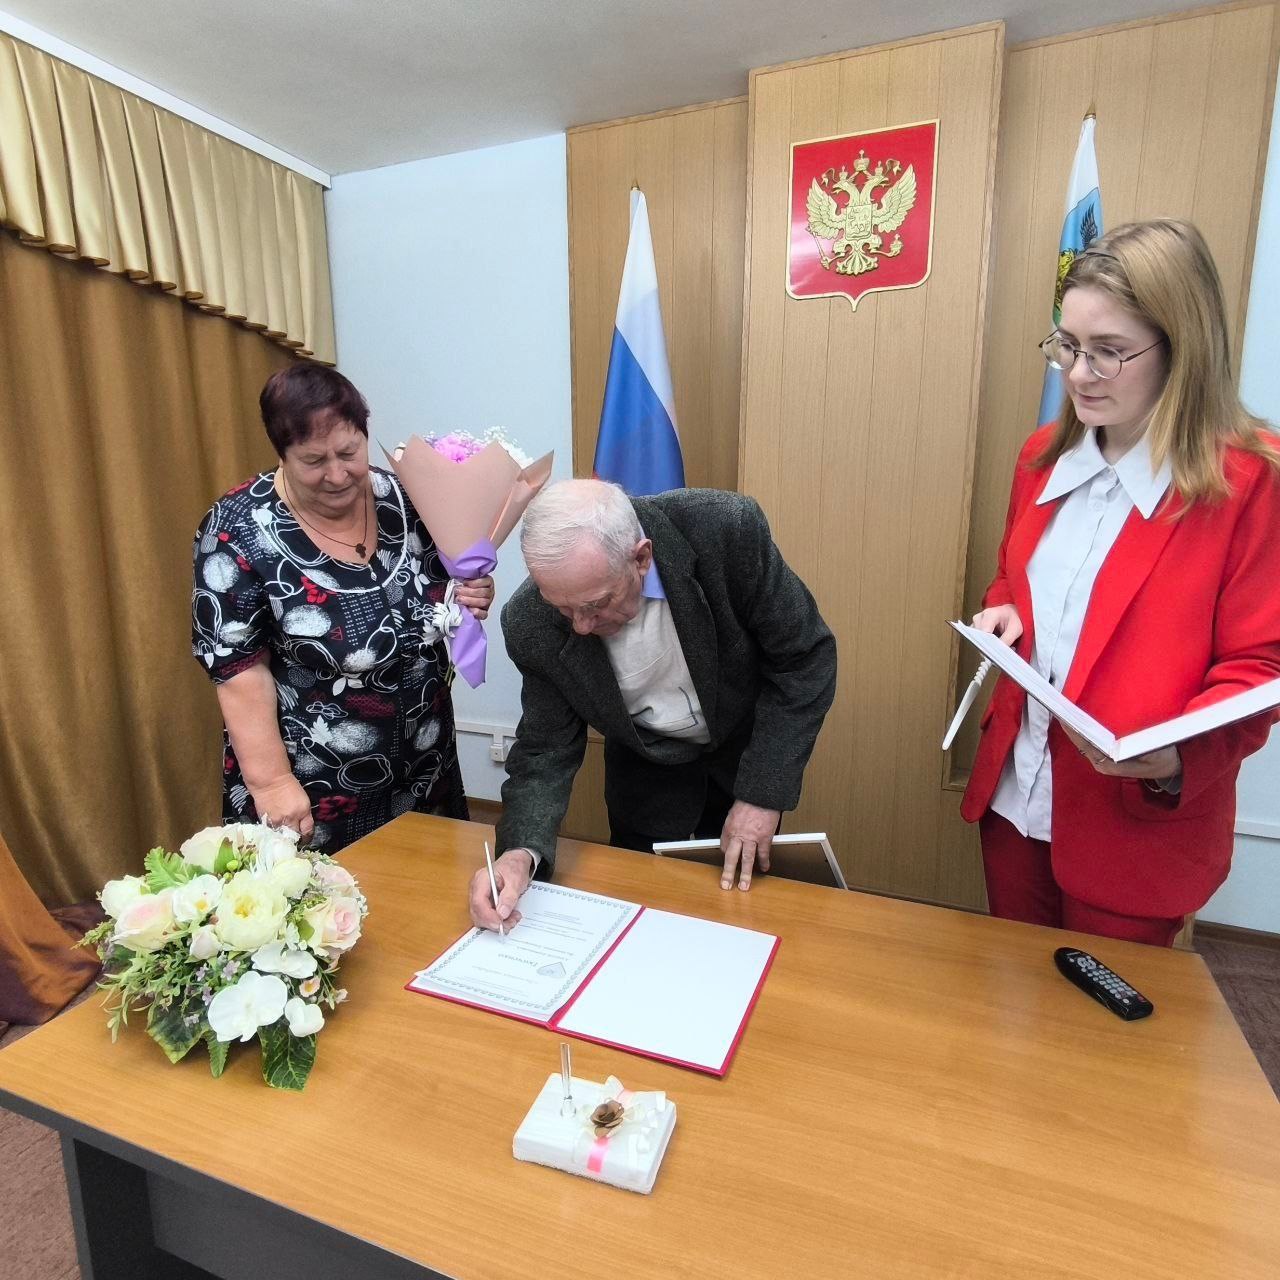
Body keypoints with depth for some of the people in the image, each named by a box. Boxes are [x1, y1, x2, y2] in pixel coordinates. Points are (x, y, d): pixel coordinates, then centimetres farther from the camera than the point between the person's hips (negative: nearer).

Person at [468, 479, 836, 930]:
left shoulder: (727, 529, -33)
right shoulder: (532, 624, -26)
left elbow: (806, 657, -22)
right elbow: (547, 749, -15)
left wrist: (764, 792, -23)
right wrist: (520, 851, -33)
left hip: (747, 748, 0)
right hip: (646, 773, 1)